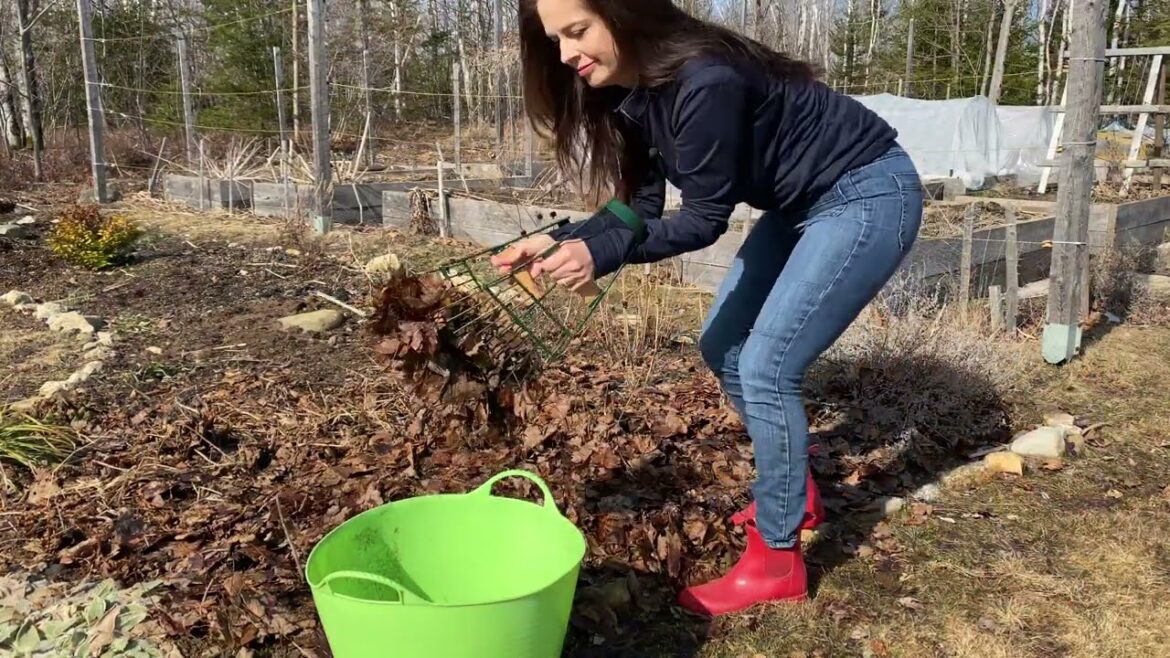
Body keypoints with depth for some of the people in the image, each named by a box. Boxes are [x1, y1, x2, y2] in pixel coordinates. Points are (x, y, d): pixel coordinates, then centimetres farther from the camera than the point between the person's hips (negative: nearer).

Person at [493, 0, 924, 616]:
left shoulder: (704, 82, -31)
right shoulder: (628, 91, -4)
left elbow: (704, 218, -24)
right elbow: (641, 207, -3)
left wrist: (598, 256, -33)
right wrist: (557, 240, -16)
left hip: (869, 195, -9)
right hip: (800, 203, 9)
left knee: (765, 365, -13)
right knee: (722, 346, 11)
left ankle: (776, 563, 2)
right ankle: (793, 492, 29)